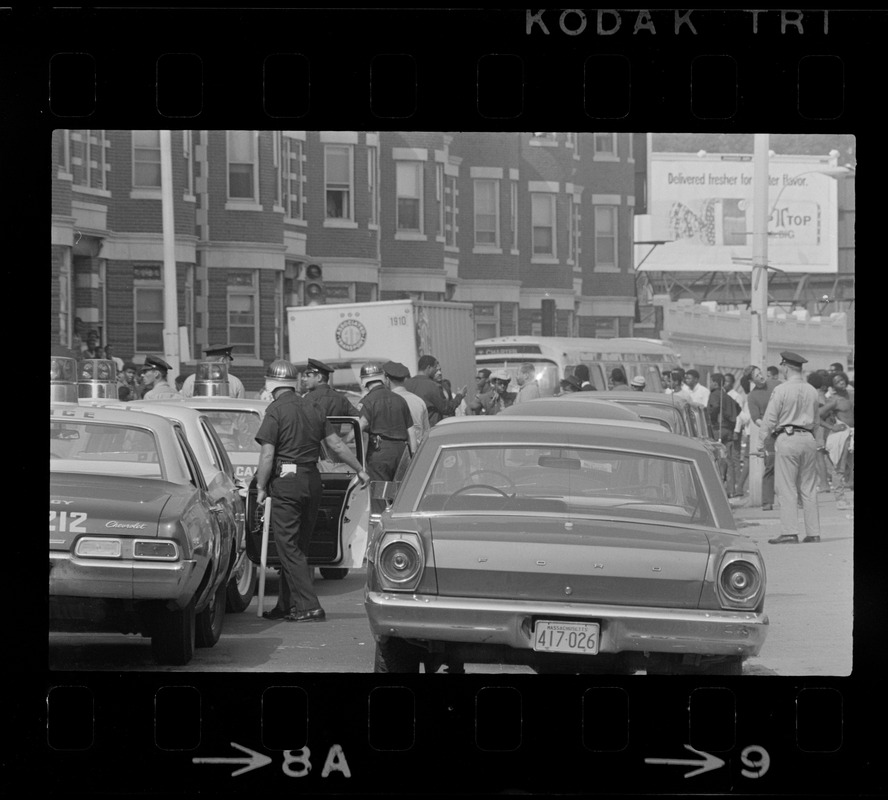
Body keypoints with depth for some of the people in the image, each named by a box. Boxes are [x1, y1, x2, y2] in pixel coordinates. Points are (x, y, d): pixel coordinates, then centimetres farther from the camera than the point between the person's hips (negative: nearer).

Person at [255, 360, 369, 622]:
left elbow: (267, 455, -14)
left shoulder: (275, 411, -9)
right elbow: (336, 444, 13)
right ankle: (287, 605, 20)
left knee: (288, 548, -4)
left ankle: (309, 607, -12)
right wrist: (360, 470, 23)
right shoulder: (312, 409, 10)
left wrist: (261, 487, -6)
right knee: (299, 547, 14)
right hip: (312, 480, 7)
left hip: (286, 482, -7)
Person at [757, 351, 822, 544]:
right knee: (809, 489, 9)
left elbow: (770, 419, -7)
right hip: (808, 438, 5)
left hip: (787, 438, -5)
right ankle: (813, 532, 7)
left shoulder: (781, 390, -8)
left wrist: (761, 442, 0)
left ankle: (790, 532, -9)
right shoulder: (812, 391, 9)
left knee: (787, 489, -4)